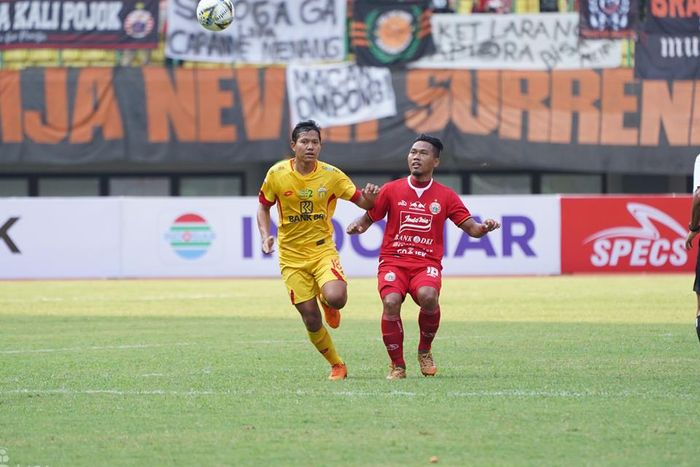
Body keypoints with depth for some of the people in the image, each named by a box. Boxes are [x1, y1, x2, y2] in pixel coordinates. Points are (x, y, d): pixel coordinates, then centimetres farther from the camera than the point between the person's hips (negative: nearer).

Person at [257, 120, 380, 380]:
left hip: (323, 249, -1)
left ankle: (328, 305, 12)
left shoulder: (331, 175, -6)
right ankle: (337, 366, 18)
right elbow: (263, 206, 9)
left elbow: (362, 202, -1)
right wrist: (266, 236, -7)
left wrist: (369, 198, -26)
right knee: (310, 319, -3)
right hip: (292, 256, 1)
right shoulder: (277, 174, -5)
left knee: (336, 298, -28)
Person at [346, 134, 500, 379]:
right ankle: (397, 365, -9)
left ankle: (425, 351, -3)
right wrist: (356, 225, -9)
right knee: (391, 302, -29)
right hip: (393, 261, 0)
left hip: (427, 263, 0)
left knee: (428, 296, -32)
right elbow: (368, 218, 14)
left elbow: (472, 228, 8)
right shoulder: (391, 190, 8)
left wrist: (484, 227, -14)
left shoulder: (445, 196, 8)